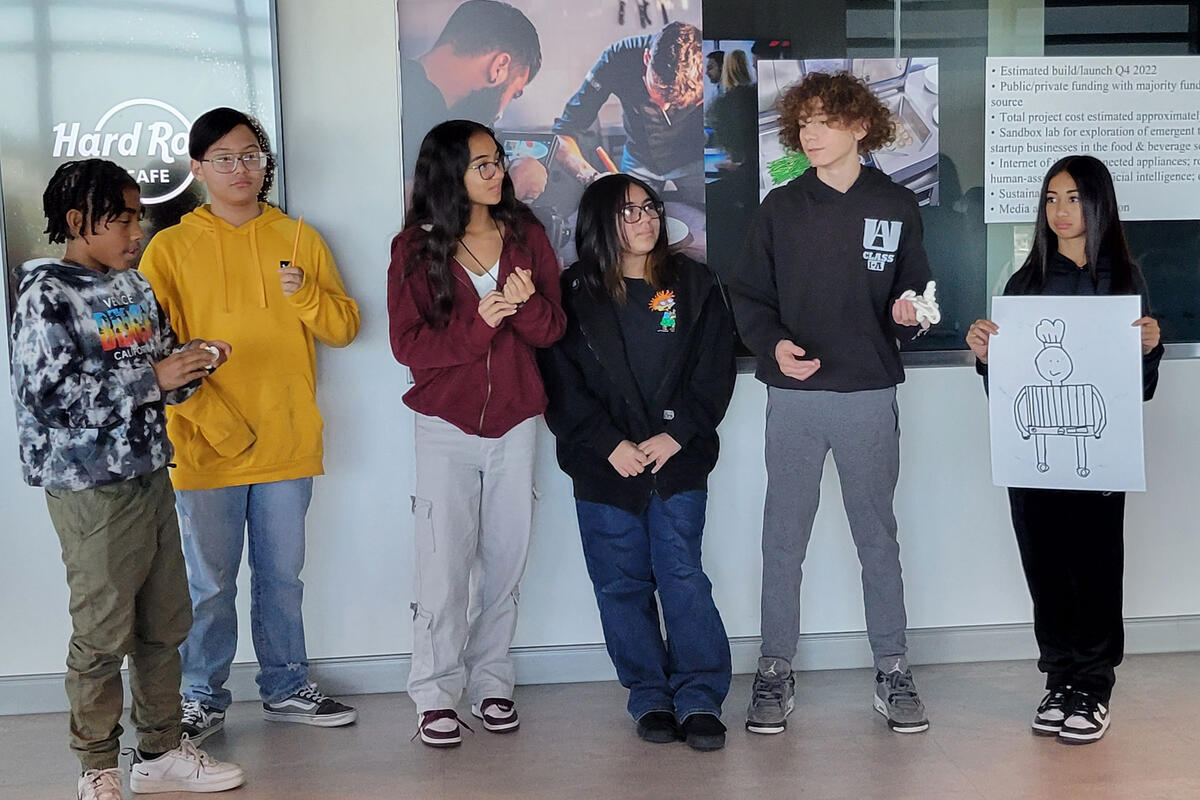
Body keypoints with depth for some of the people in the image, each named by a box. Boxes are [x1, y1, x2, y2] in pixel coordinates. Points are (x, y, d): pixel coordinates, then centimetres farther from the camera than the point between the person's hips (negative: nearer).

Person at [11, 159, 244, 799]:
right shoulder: (47, 294, -11)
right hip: (92, 488, -7)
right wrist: (153, 377, -21)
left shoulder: (136, 287, 11)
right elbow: (48, 395, -20)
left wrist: (189, 364, -4)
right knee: (102, 635, 2)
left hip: (149, 477, 7)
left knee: (163, 625, 13)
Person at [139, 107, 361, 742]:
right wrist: (218, 423, -14)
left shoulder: (299, 238, 9)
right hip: (205, 448, -2)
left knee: (281, 576, 13)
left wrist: (305, 295, -13)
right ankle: (202, 699, 21)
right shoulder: (170, 249, 0)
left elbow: (344, 328, 8)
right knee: (209, 584, 5)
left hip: (288, 444, 3)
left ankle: (286, 688, 27)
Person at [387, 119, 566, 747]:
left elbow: (552, 330, 2)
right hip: (447, 424, -3)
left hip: (515, 421, 3)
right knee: (444, 564, -4)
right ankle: (436, 694, 8)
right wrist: (479, 323, -22)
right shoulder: (415, 248, -3)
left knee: (506, 560, 8)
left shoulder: (525, 236, 5)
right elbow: (408, 344, -9)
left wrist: (527, 305, -20)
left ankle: (491, 683, 20)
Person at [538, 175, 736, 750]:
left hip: (679, 460, 0)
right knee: (622, 584, 5)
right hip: (602, 465, 0)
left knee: (682, 576, -5)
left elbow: (714, 370, 2)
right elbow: (561, 383, -2)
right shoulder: (573, 292, 3)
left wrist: (676, 434, -9)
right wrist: (610, 445, -11)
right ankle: (650, 697, 17)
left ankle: (701, 698, 4)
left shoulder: (693, 283, 7)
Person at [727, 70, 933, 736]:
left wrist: (908, 314, -11)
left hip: (870, 393, 0)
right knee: (783, 538, 4)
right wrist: (773, 343, -13)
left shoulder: (897, 207, 6)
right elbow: (748, 296, 5)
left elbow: (916, 294, 12)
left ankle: (892, 671, 18)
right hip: (794, 394, 0)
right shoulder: (781, 208, 6)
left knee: (877, 535, 8)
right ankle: (775, 671, 15)